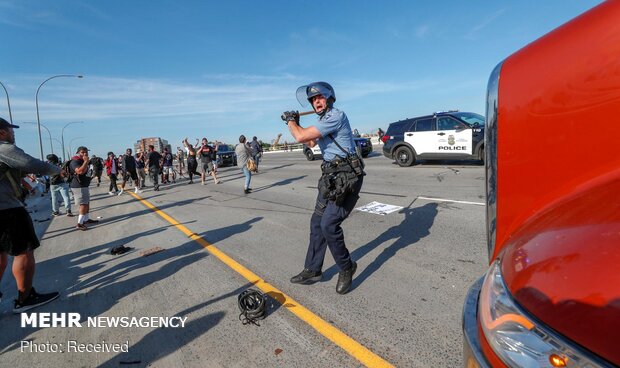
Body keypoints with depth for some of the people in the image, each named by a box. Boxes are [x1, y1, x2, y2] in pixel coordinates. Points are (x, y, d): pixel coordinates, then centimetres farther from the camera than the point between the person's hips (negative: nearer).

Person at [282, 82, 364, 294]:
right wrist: (295, 124, 22)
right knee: (317, 222, 9)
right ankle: (312, 270, 21)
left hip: (347, 177, -10)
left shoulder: (336, 116, -15)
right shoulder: (323, 121, 16)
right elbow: (310, 143, 33)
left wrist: (291, 121, 1)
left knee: (329, 224, -16)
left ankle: (346, 268, 7)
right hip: (331, 177, 10)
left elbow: (301, 137, -19)